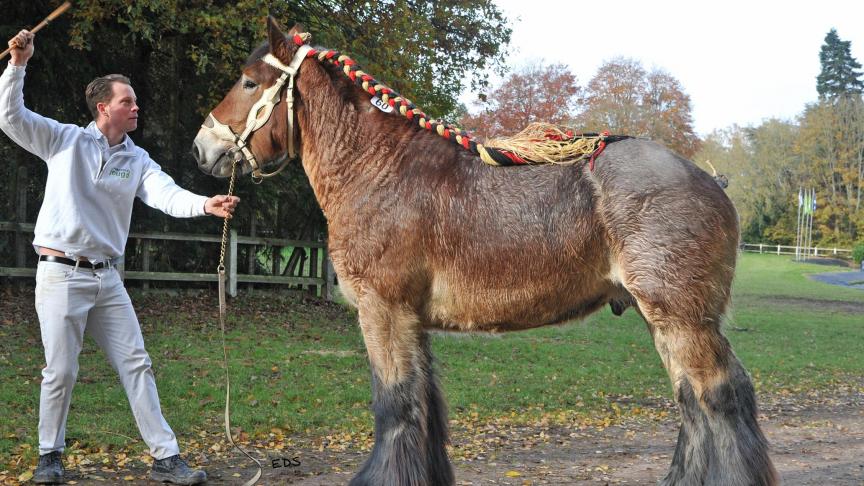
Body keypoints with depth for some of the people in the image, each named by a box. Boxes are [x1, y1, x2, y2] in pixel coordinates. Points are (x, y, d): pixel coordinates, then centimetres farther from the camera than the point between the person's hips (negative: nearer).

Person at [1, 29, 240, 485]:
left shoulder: (138, 160, 8)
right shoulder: (66, 140, 0)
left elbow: (166, 195, -8)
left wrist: (206, 204, -28)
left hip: (106, 277, 4)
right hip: (61, 274, -4)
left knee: (136, 365, 3)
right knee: (61, 371, 0)